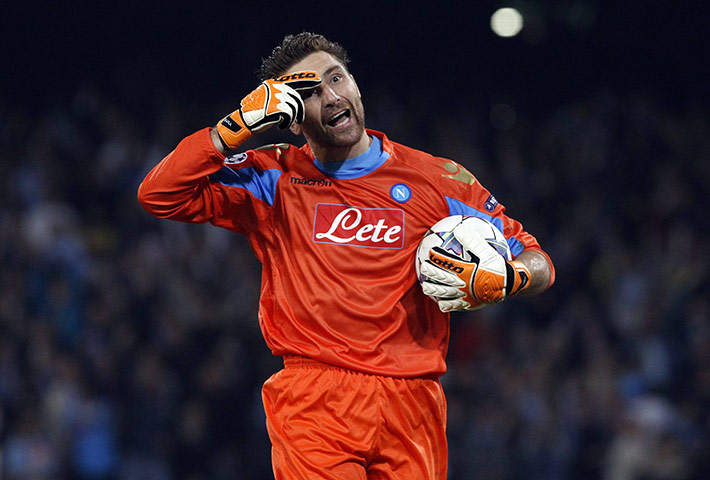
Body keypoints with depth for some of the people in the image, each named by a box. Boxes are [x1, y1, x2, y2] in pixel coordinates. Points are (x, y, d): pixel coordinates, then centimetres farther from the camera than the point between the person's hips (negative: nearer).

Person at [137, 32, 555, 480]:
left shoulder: (438, 180, 10)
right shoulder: (274, 181, 11)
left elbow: (537, 262, 14)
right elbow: (158, 195, 4)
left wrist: (499, 280, -10)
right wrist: (240, 124, -3)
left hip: (410, 405, 1)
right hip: (312, 404, -1)